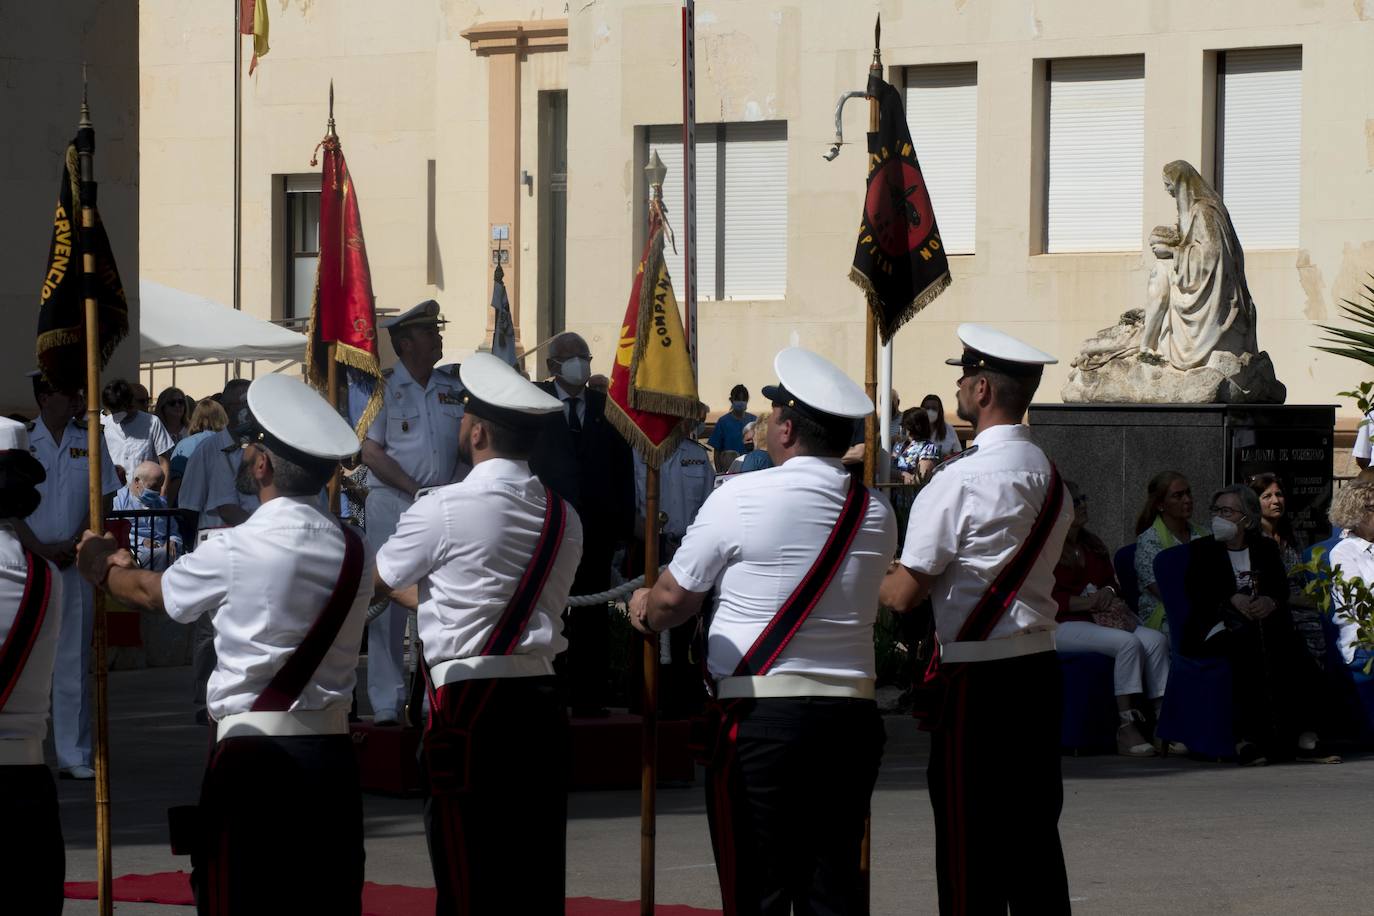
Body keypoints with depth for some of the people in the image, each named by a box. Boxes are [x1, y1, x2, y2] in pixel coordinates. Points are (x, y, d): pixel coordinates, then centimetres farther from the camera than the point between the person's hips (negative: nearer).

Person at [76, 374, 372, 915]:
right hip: (332, 753, 5)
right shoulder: (353, 552, 4)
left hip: (254, 753, -5)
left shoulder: (235, 552, -10)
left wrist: (99, 565, 32)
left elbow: (151, 594, 9)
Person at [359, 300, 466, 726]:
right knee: (389, 602, -4)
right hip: (393, 503, -4)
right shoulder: (384, 387, -1)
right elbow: (371, 452, -7)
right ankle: (387, 702, -2)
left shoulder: (453, 388, 13)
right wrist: (416, 490, -12)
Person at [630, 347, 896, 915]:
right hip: (852, 714, 5)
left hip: (761, 717, -5)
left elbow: (673, 599, 0)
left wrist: (644, 613, 24)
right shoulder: (876, 513, 6)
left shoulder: (740, 498, -8)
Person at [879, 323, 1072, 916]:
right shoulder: (1049, 478, 9)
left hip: (977, 679, -7)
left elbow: (904, 593, -14)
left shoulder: (958, 482, -15)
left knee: (970, 845, -2)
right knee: (1034, 833, 12)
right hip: (1040, 667, 7)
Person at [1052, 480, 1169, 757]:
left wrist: (1109, 594, 0)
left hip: (1100, 620, 7)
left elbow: (1112, 584, 24)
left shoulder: (1093, 546, 21)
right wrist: (1089, 602, -16)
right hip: (1063, 626, -7)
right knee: (1128, 643, -31)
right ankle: (1126, 730, -33)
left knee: (1156, 639, -19)